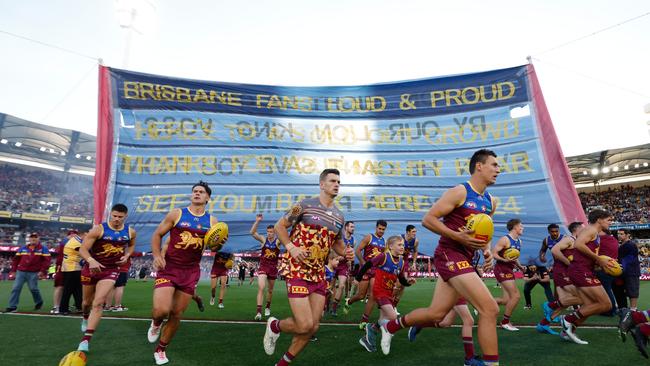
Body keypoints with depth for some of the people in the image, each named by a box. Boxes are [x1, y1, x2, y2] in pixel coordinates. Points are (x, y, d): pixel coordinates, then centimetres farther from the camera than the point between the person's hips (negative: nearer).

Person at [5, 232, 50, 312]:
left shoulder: (43, 249, 0)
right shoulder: (23, 248, 11)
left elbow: (46, 260, -4)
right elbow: (16, 259, 15)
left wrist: (42, 271, -11)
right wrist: (13, 270, 9)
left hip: (33, 273, -4)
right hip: (21, 272, 4)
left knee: (33, 288, -2)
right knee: (16, 288, 0)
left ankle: (39, 302, 21)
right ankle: (12, 306, 6)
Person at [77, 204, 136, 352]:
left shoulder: (130, 232, -4)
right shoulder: (98, 229, -16)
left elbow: (131, 245, 18)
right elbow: (83, 249, -20)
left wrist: (126, 256, -2)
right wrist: (91, 261, -39)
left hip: (111, 270, 0)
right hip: (92, 268, 0)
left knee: (98, 303, -14)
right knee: (87, 302, 18)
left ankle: (86, 339, -11)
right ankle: (86, 318, 53)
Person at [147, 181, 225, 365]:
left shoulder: (212, 221, 3)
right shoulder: (176, 214, -3)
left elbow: (213, 247, 8)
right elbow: (157, 234, 2)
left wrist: (219, 243, -16)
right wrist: (156, 255, -15)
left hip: (191, 271, 2)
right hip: (169, 267, -2)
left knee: (177, 314, 10)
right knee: (161, 310, -17)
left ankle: (161, 349, 32)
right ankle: (156, 323, 21)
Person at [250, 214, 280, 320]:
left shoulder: (278, 241, -7)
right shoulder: (263, 239, -5)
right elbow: (252, 232, -17)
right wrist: (257, 221, -31)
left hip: (273, 268, 1)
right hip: (263, 267, -1)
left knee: (270, 290, 16)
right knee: (261, 287, -19)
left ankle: (268, 307, 40)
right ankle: (259, 311, -17)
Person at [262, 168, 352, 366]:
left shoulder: (339, 216, 11)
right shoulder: (305, 205, -7)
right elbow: (279, 226, -1)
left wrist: (345, 253, 0)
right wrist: (291, 247, -15)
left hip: (319, 275, 7)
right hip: (298, 271, -6)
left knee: (313, 327, 7)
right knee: (304, 325, -11)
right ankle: (274, 326, 21)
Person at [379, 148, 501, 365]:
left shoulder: (490, 202, 16)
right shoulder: (459, 192, -10)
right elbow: (428, 219, -13)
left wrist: (487, 250, 8)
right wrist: (457, 236, -21)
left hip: (464, 260, 9)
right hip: (449, 256, -9)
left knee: (436, 314, 12)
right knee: (490, 309, -14)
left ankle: (389, 327, 33)